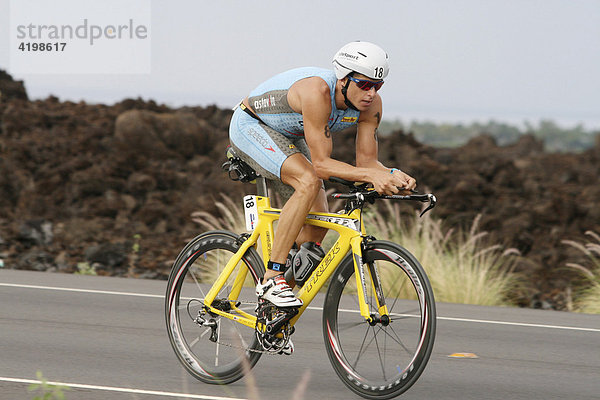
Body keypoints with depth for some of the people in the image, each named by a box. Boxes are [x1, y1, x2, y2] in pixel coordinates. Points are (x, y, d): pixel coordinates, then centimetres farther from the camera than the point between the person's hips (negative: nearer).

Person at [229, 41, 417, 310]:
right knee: (309, 182, -32)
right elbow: (321, 164, -39)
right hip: (250, 126, -8)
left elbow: (366, 161, -13)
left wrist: (393, 175, -34)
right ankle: (271, 280, -27)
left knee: (318, 223, -4)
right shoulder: (318, 91, -39)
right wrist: (370, 175, -50)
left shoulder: (371, 104, -18)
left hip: (290, 137, 8)